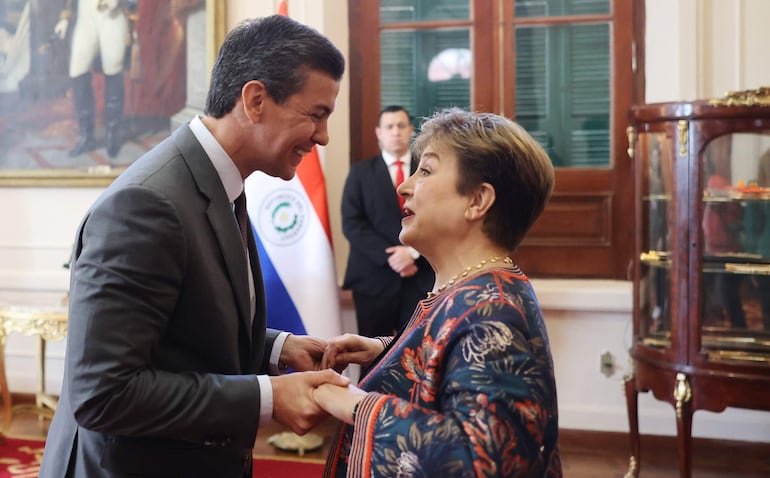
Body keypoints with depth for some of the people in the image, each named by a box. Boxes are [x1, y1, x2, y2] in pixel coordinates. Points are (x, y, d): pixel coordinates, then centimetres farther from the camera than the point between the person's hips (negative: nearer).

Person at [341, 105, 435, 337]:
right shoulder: (361, 172, 7)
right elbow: (351, 223, -2)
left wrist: (413, 252, -12)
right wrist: (389, 257, -11)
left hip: (420, 277, 1)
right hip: (374, 277, 0)